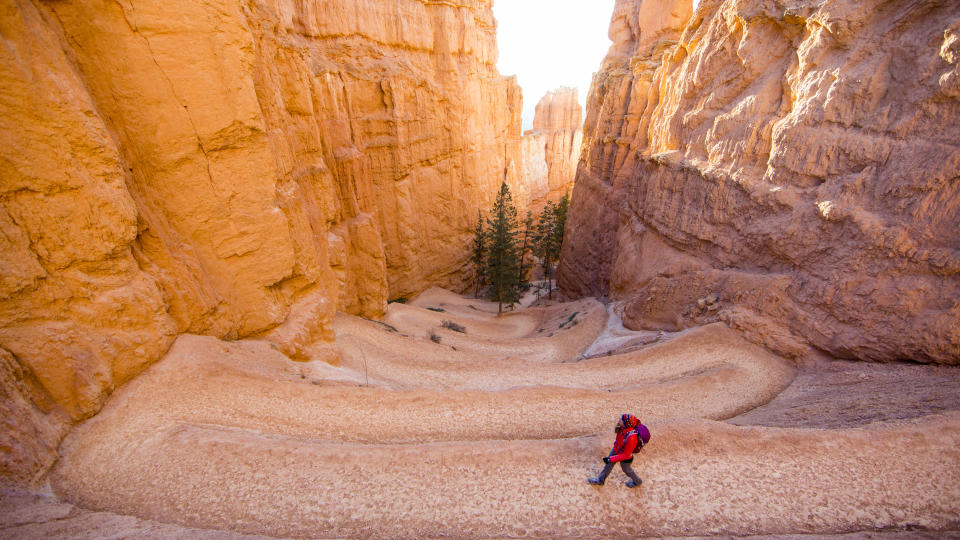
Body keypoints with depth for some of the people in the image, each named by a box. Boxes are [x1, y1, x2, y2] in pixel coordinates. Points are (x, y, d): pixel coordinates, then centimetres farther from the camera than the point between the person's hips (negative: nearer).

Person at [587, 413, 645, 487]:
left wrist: (610, 459, -29)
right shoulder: (624, 427, -27)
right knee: (609, 464, 26)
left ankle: (637, 481, 59)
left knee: (626, 470, 26)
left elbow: (626, 455, -32)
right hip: (616, 449, 7)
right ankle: (600, 480, 50)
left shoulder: (631, 439, -45)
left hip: (625, 458, -6)